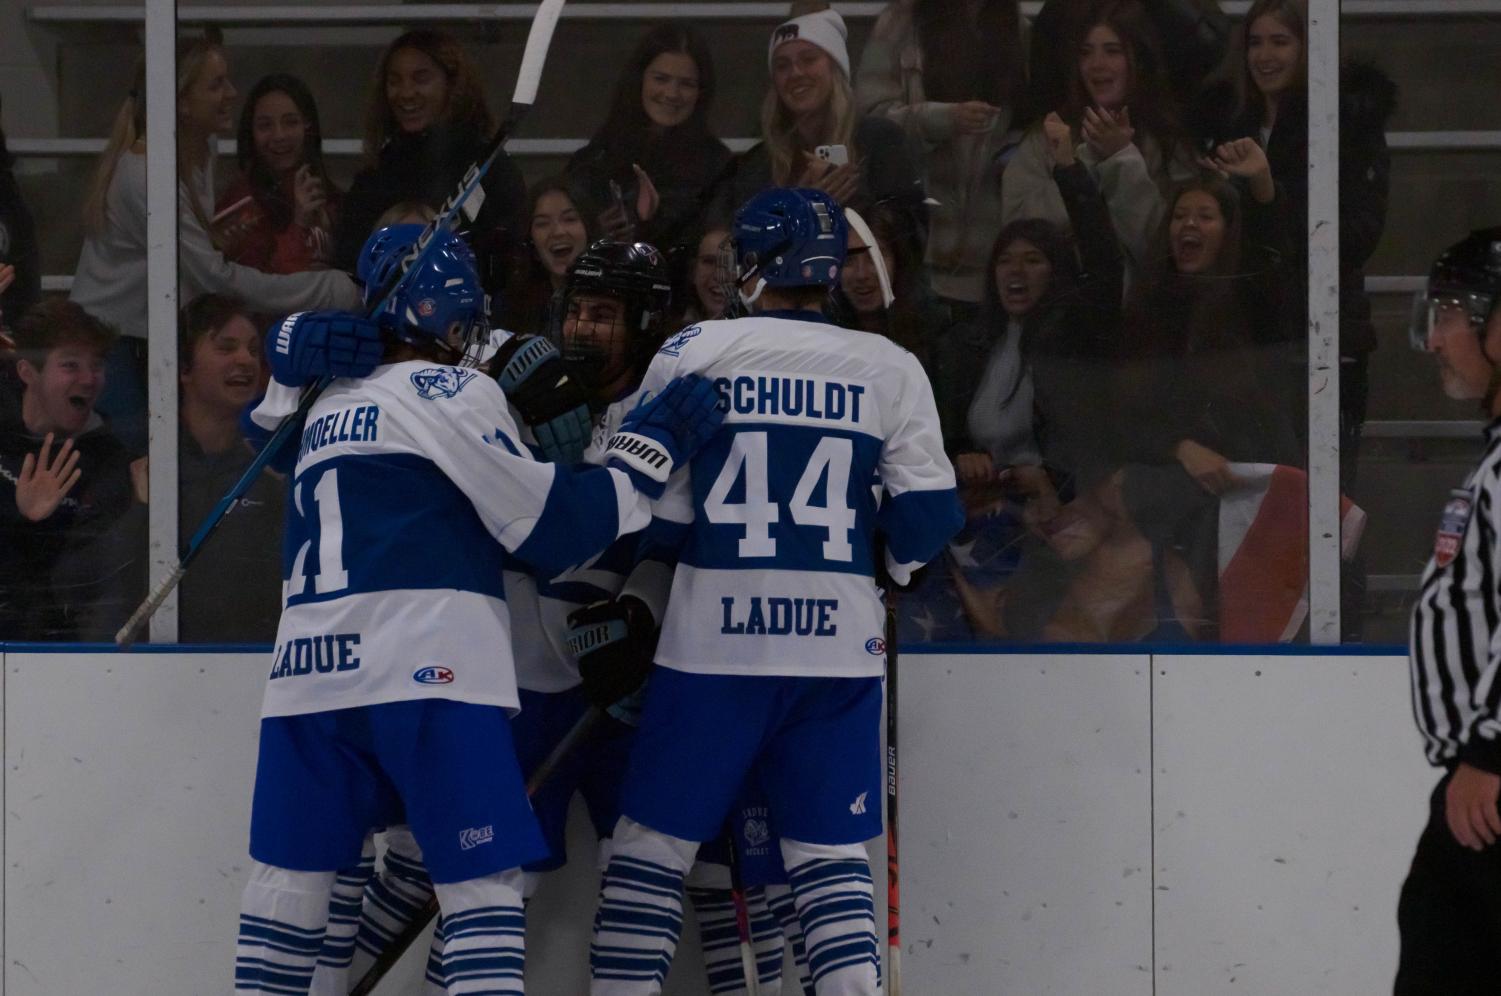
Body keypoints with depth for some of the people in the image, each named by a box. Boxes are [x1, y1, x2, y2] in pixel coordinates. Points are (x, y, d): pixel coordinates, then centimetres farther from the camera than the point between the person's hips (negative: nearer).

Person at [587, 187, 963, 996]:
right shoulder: (891, 369, 3)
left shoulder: (693, 353, -2)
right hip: (839, 648, 2)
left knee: (652, 843, 5)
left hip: (712, 645, -2)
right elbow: (927, 512, 4)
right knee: (831, 854, 7)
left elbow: (651, 512, 1)